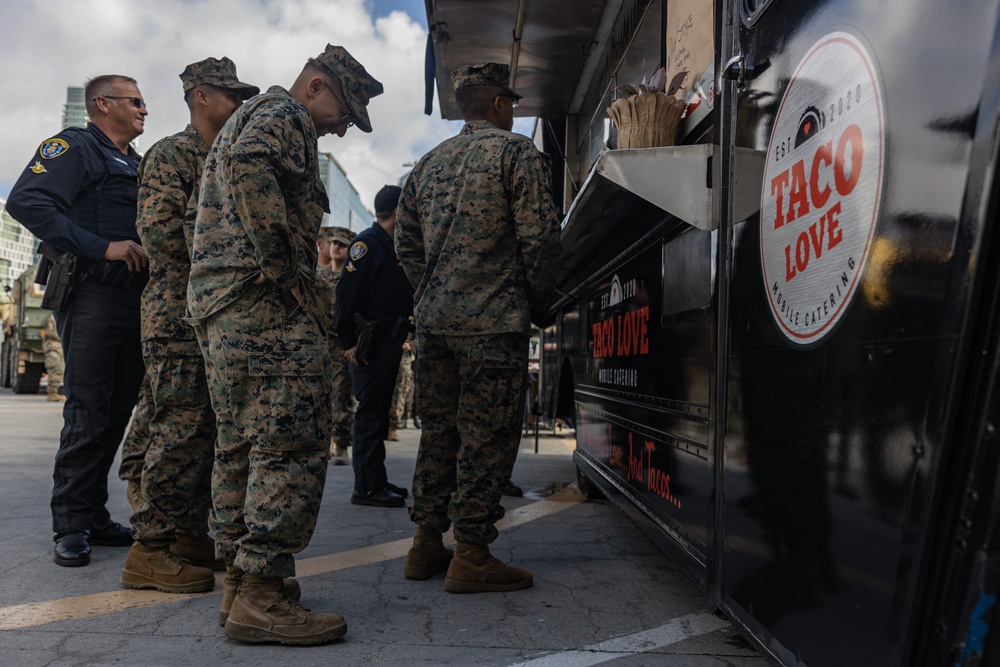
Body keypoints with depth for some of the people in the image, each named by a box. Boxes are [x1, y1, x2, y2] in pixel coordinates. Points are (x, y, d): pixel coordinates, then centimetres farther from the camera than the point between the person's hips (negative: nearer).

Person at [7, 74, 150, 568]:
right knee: (87, 412, -8)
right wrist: (103, 248, -19)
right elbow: (26, 202, -15)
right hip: (93, 296, -8)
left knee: (117, 412, 9)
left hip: (134, 300, 8)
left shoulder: (138, 165, 25)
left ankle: (94, 516, 18)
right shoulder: (74, 147, 0)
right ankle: (71, 526, 1)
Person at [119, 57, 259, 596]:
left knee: (208, 428, 9)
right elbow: (157, 232, -14)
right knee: (181, 426, -9)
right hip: (179, 312, -8)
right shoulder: (170, 155, -2)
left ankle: (190, 534, 18)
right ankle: (150, 549, -1)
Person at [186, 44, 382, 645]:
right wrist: (283, 268, -21)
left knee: (242, 446, 11)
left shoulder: (247, 117, 32)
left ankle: (241, 582, 18)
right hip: (267, 303, -11)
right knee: (293, 443, -11)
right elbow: (249, 166, -23)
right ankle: (261, 595, -9)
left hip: (219, 302, 11)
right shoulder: (284, 113, -1)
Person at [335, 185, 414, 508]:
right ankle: (367, 487, -2)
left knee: (379, 411, 13)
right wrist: (349, 342, -20)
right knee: (370, 412, -7)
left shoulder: (393, 245, 19)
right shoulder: (367, 241, -9)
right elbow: (346, 292, -16)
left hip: (389, 342, 10)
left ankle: (376, 481, 22)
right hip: (370, 343, -10)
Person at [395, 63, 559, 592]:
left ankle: (426, 543, 21)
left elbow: (405, 240, 17)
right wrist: (538, 303, 2)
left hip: (433, 320, 7)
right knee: (485, 437, -1)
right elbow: (539, 237, -11)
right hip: (494, 321, -6)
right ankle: (470, 554, 5)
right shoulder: (516, 152, -2)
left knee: (437, 431, 13)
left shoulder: (429, 162, 17)